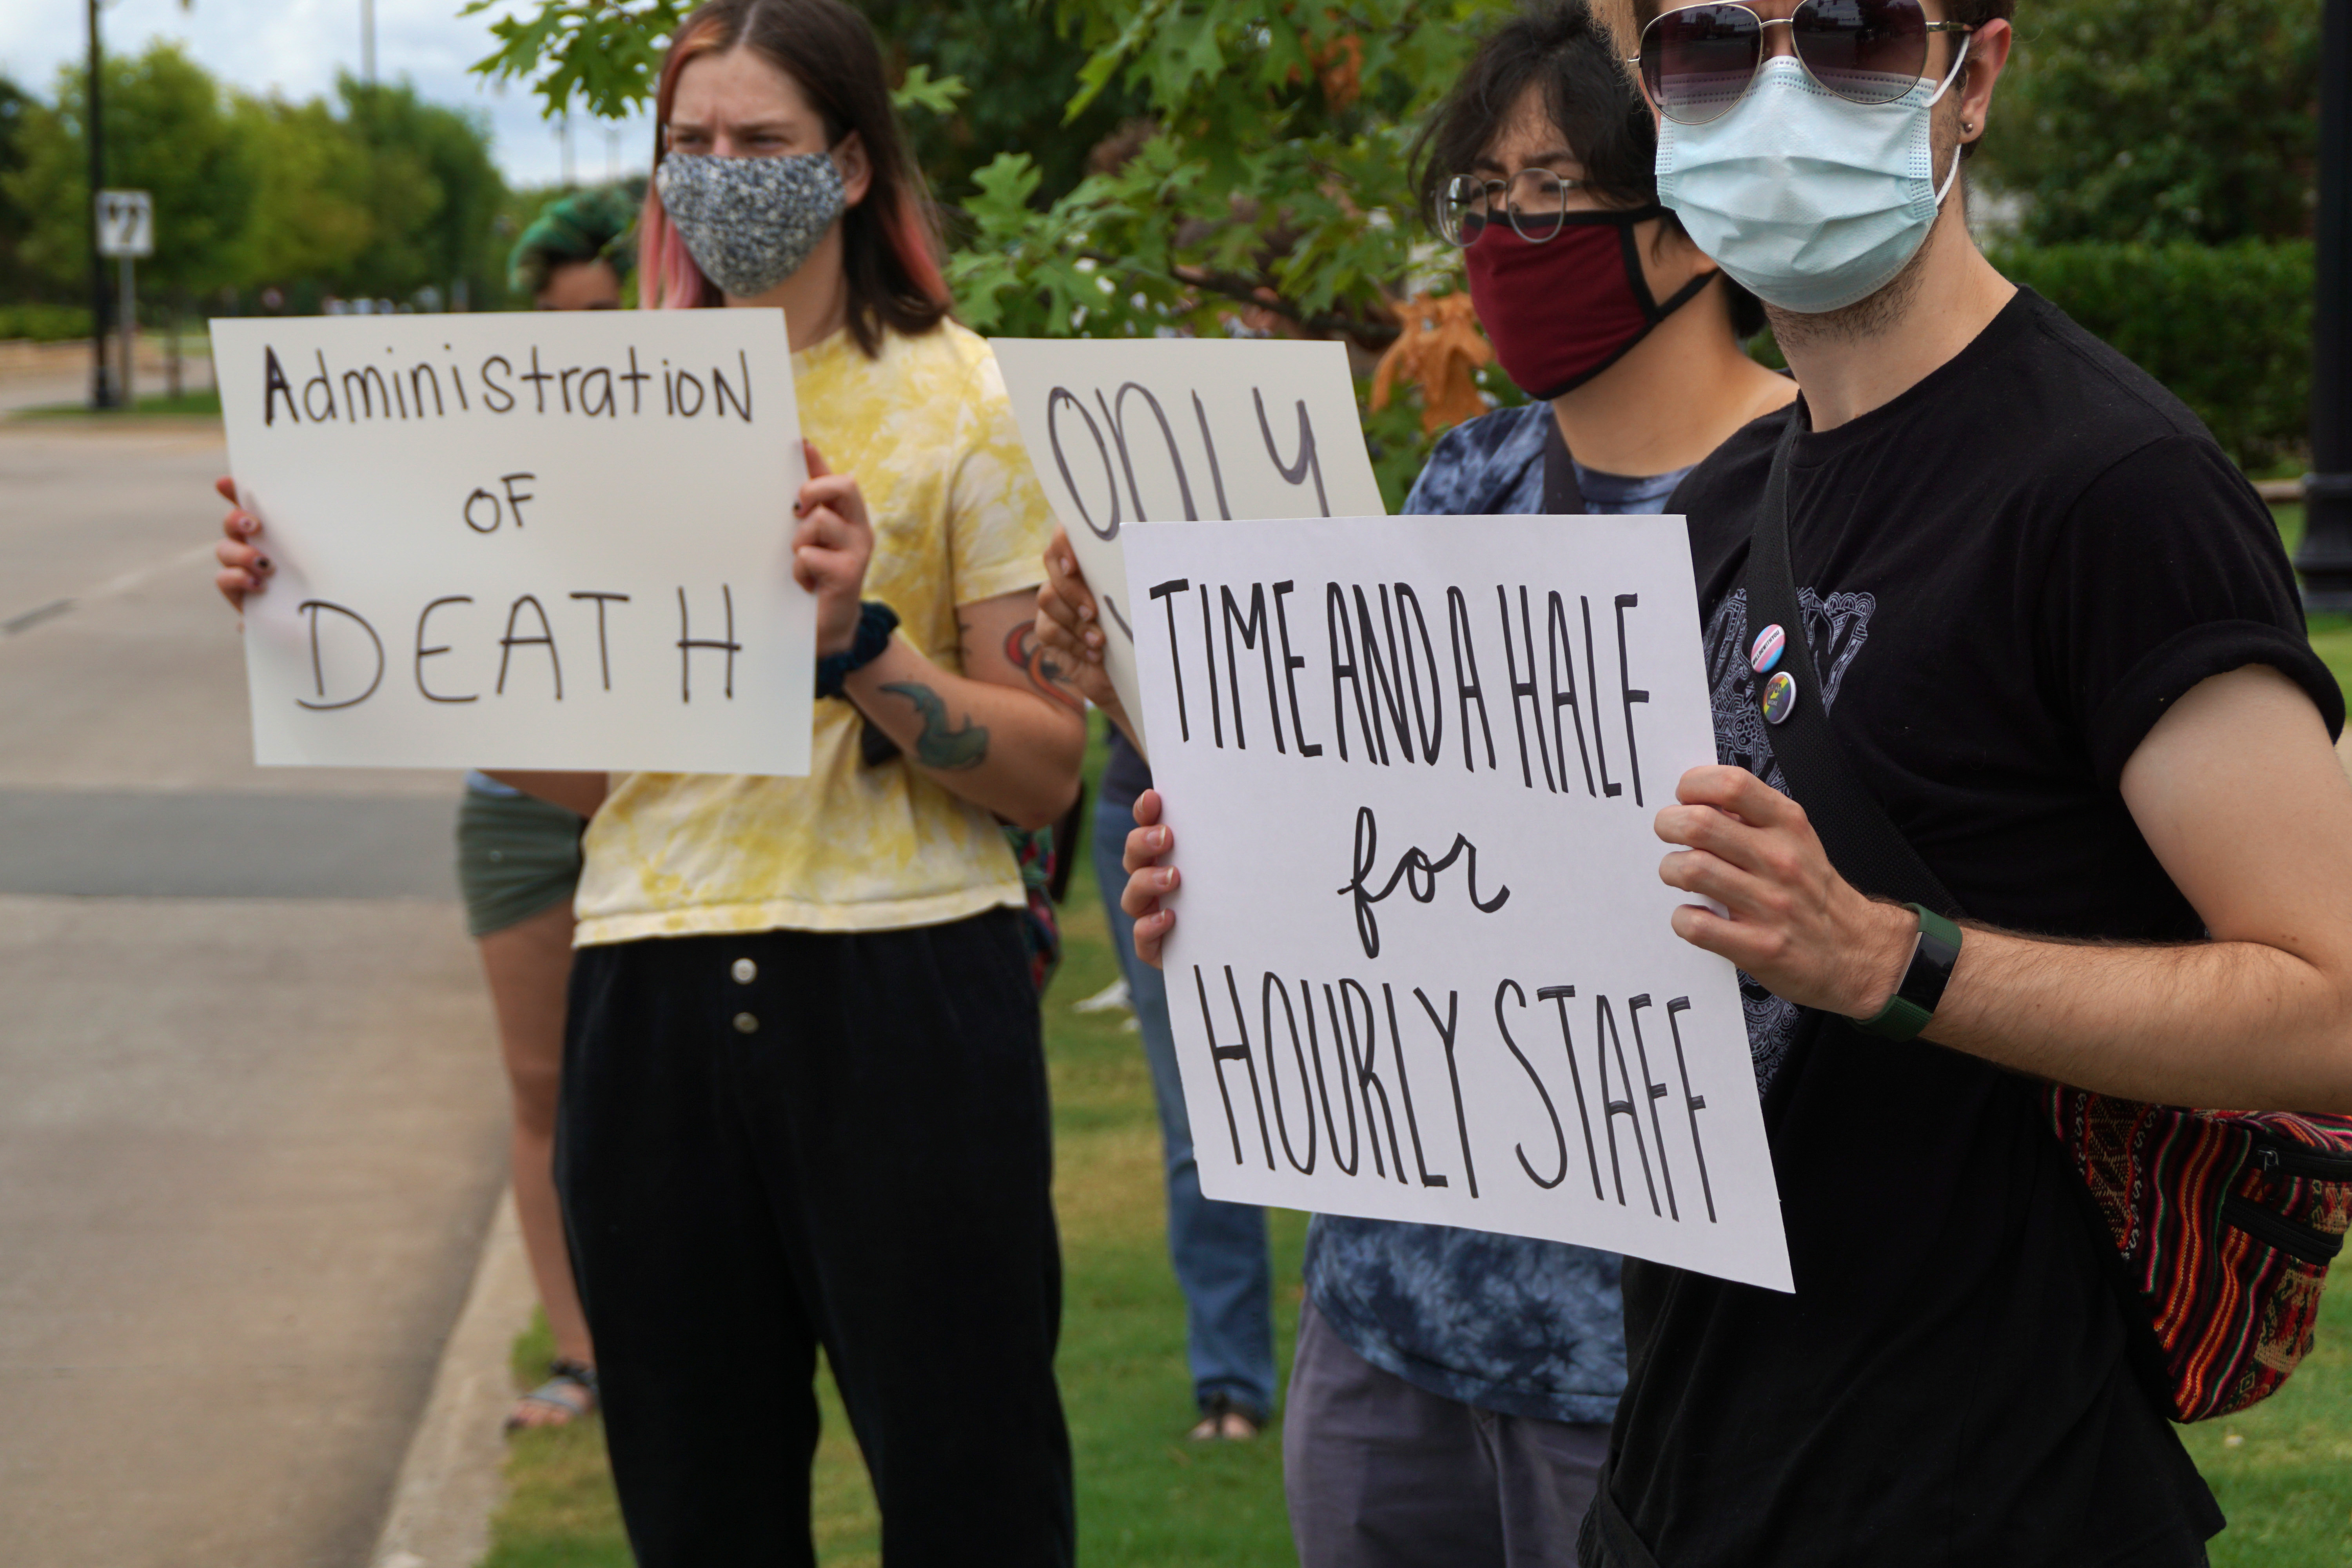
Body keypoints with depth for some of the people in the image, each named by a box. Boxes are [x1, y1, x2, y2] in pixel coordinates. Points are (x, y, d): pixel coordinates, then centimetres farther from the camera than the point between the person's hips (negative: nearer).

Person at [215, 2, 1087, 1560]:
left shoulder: (961, 402, -1)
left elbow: (1048, 769, -5)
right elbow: (584, 768, 10)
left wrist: (857, 646, -20)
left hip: (898, 983, -4)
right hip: (655, 1003, 4)